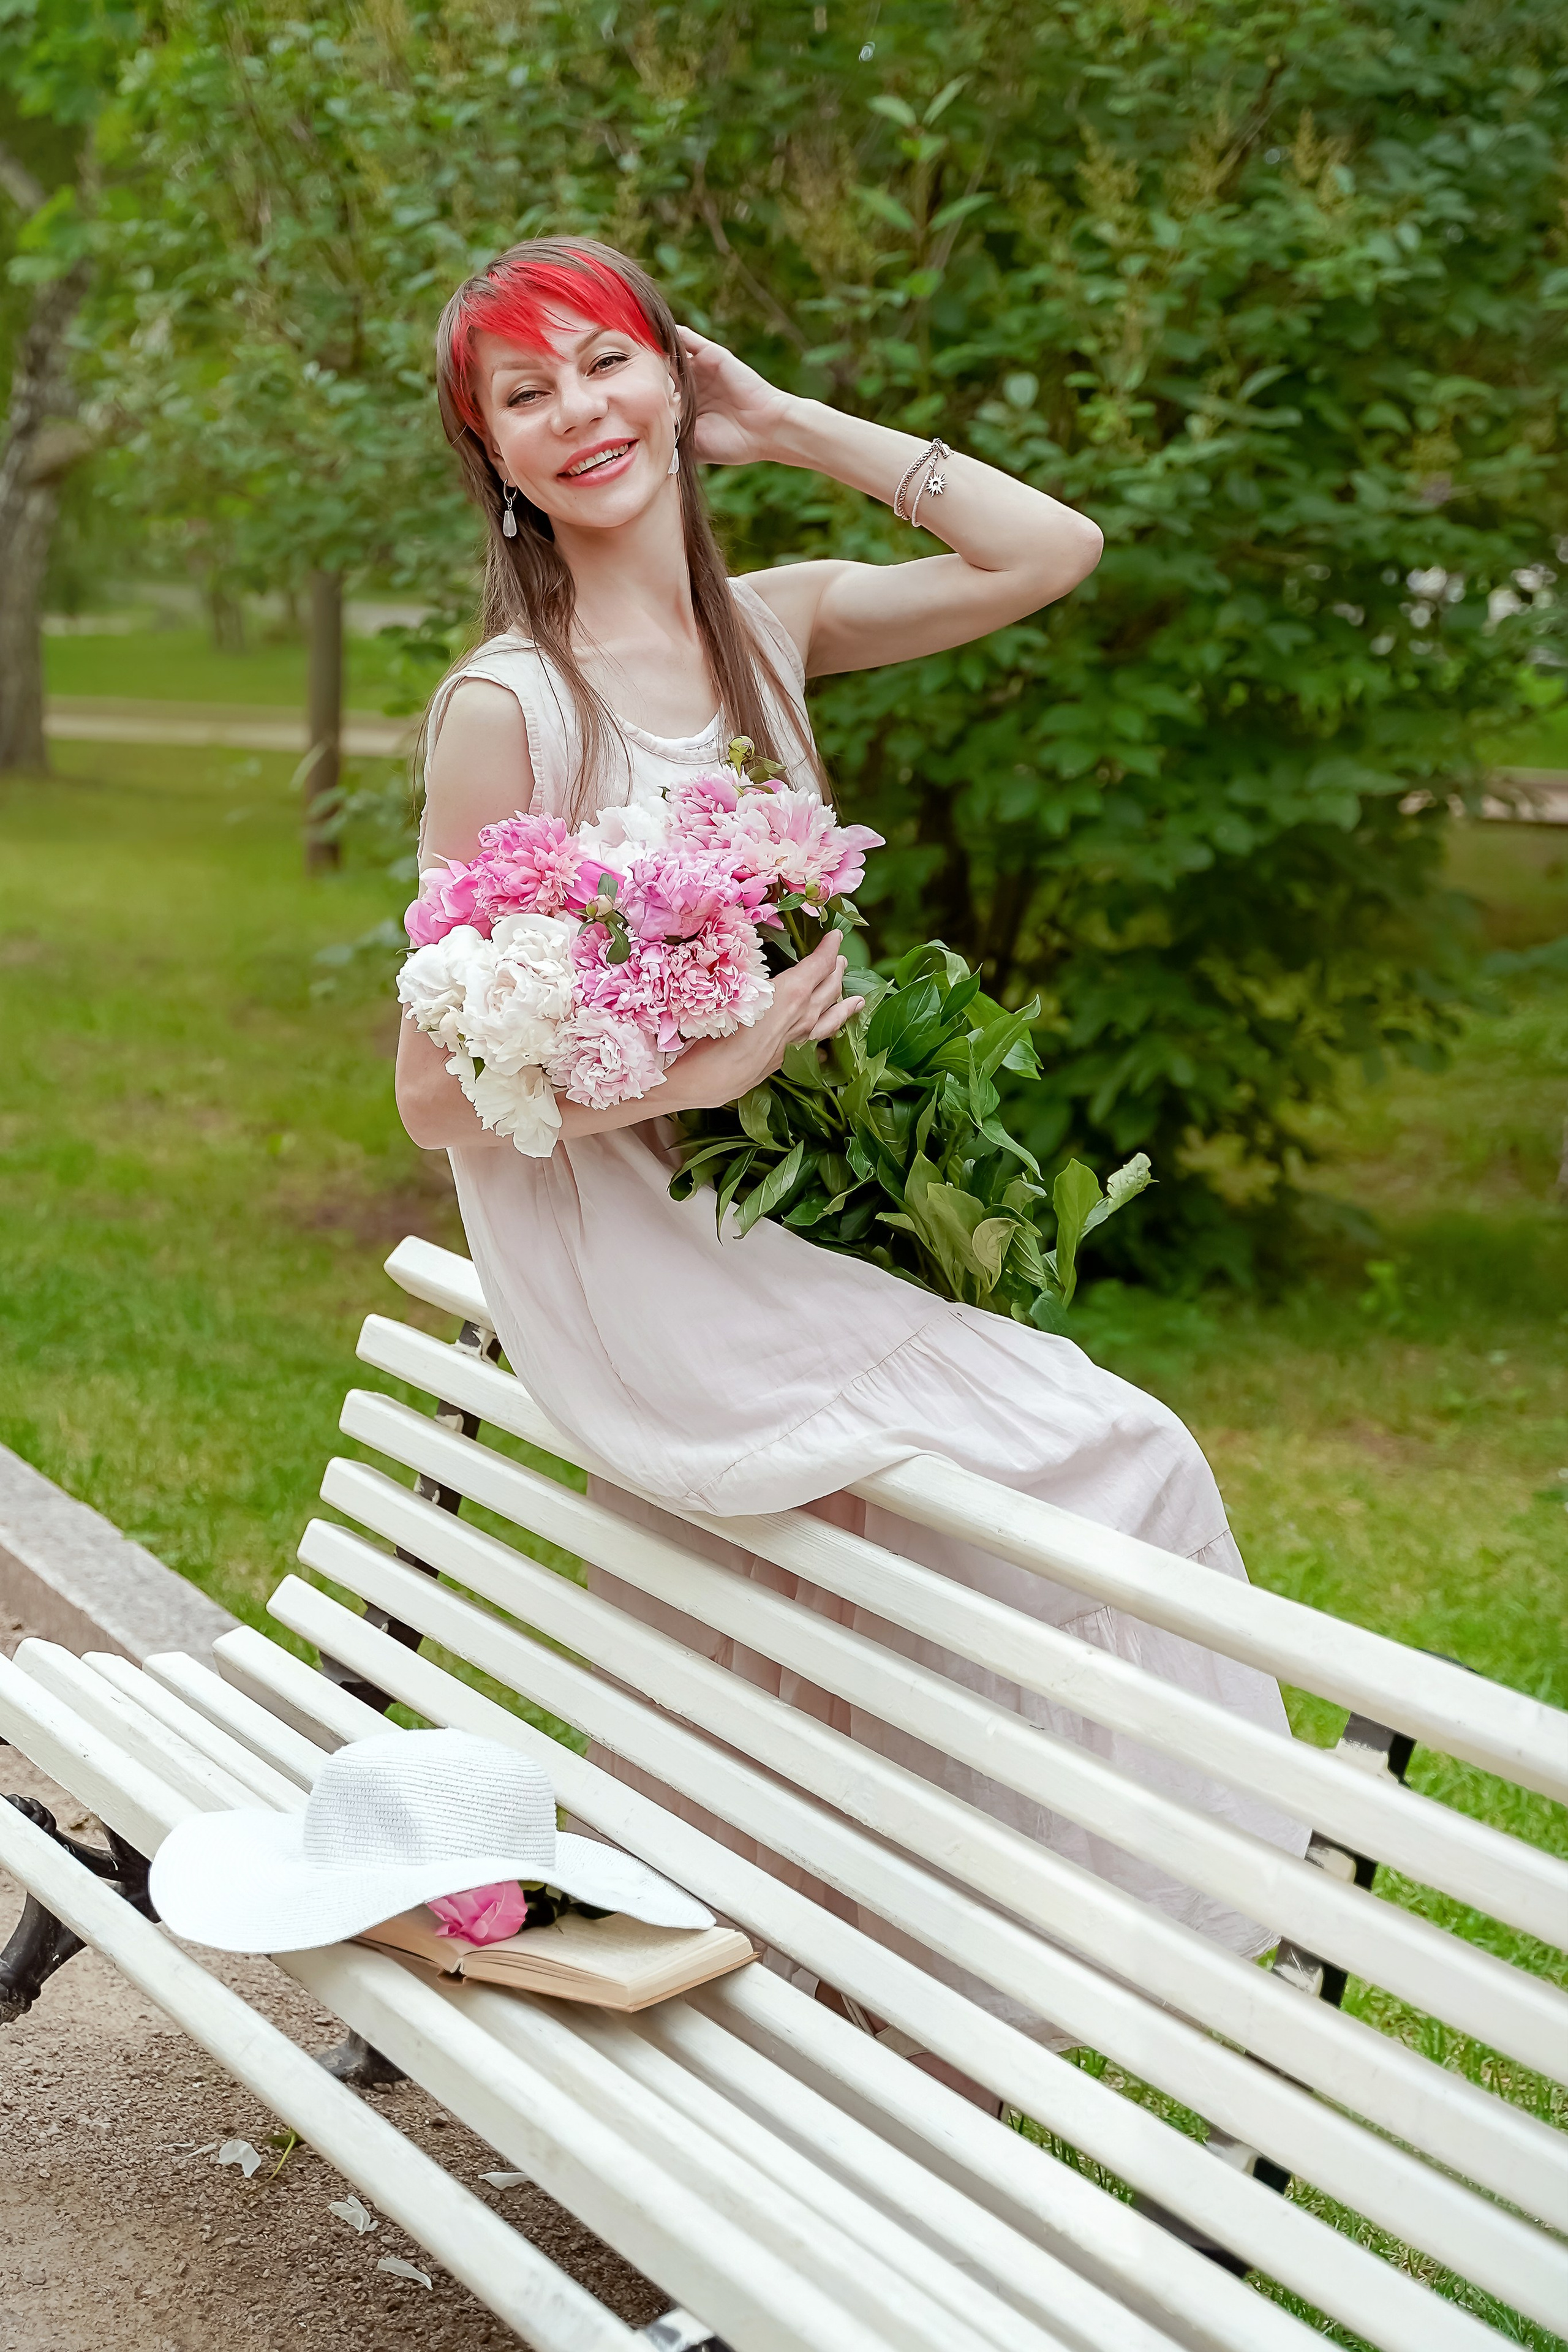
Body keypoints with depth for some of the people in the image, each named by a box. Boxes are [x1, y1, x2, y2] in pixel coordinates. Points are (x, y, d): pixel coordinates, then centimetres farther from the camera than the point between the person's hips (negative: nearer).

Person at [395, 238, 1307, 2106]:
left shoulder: (768, 628, 6)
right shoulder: (505, 708, -12)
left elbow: (1052, 552, 8)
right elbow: (440, 1094, -11)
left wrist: (787, 423, 4)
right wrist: (697, 1069, -22)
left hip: (780, 1229, 6)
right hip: (632, 1266, -6)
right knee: (1114, 1461, -12)